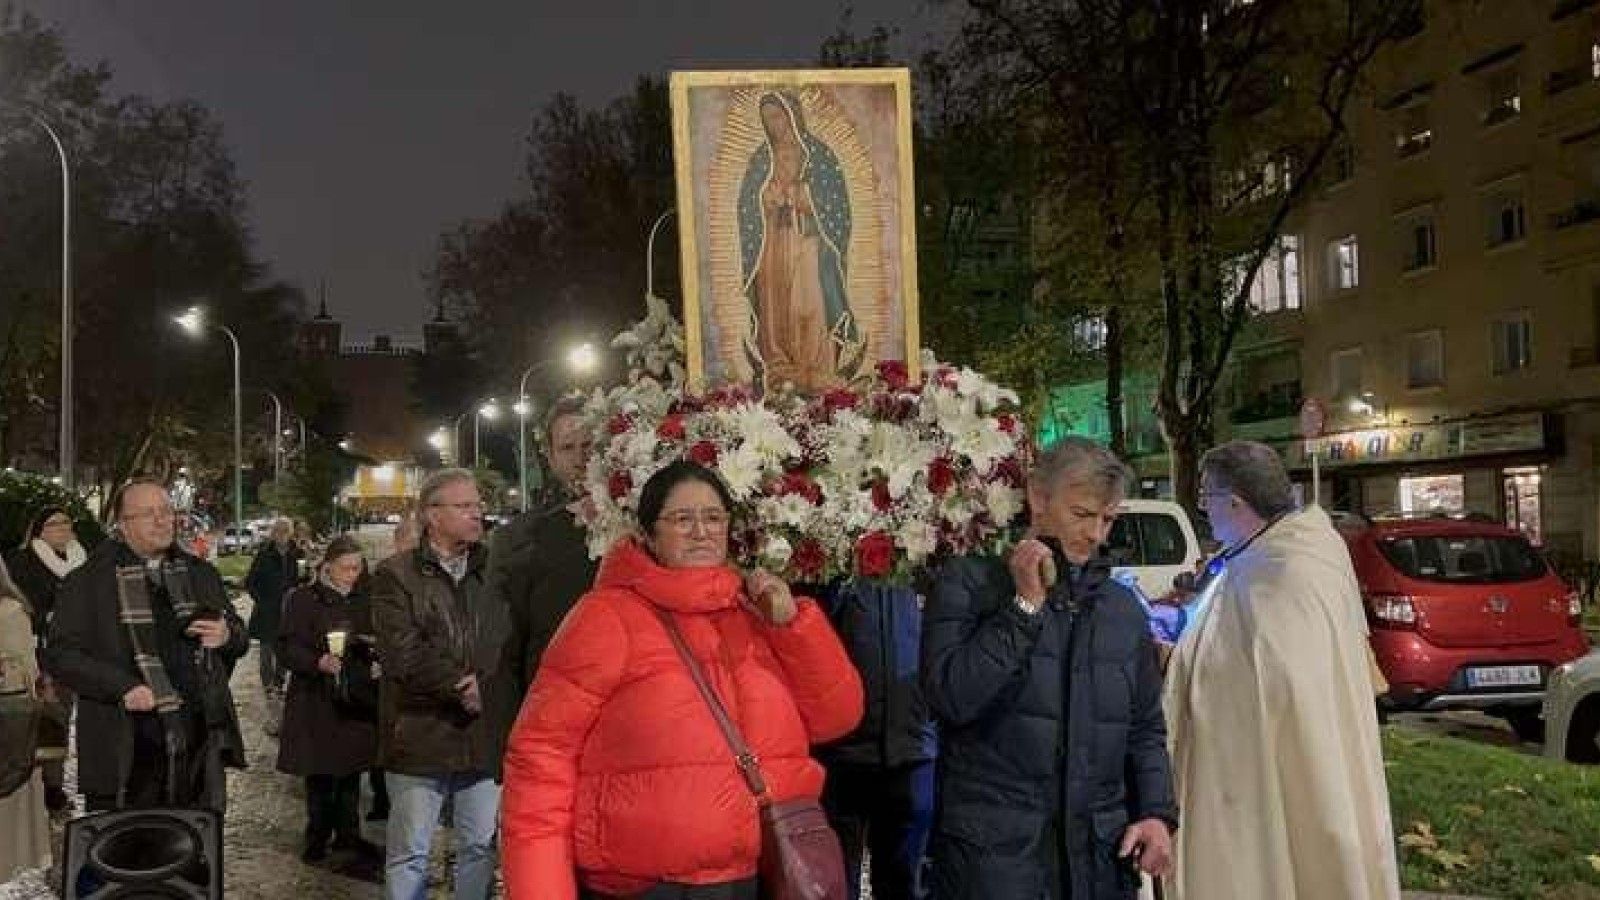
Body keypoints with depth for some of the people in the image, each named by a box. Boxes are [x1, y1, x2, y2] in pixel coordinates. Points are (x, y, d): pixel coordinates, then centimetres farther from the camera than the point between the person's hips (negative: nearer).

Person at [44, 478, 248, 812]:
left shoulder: (201, 574, 14)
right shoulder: (88, 582, 0)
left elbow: (239, 636, 22)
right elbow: (60, 654, -5)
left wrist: (227, 636, -3)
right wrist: (122, 688, -17)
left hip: (200, 742, 4)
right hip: (126, 753, -4)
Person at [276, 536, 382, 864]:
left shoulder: (363, 600, 9)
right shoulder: (303, 599, -7)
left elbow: (374, 643, 18)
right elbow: (288, 647, -12)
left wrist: (376, 646, -5)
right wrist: (317, 661, -29)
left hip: (356, 698, 4)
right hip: (316, 699, -4)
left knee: (352, 769, 10)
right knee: (318, 772, 3)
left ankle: (348, 833, 22)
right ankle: (317, 837, 17)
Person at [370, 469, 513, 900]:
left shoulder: (492, 573, 10)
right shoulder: (395, 574, -2)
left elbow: (510, 645, 4)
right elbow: (401, 651, -14)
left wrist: (484, 688, -12)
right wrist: (461, 686, -14)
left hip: (485, 737, 4)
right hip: (420, 736, -4)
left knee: (482, 848, 12)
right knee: (410, 854, 5)